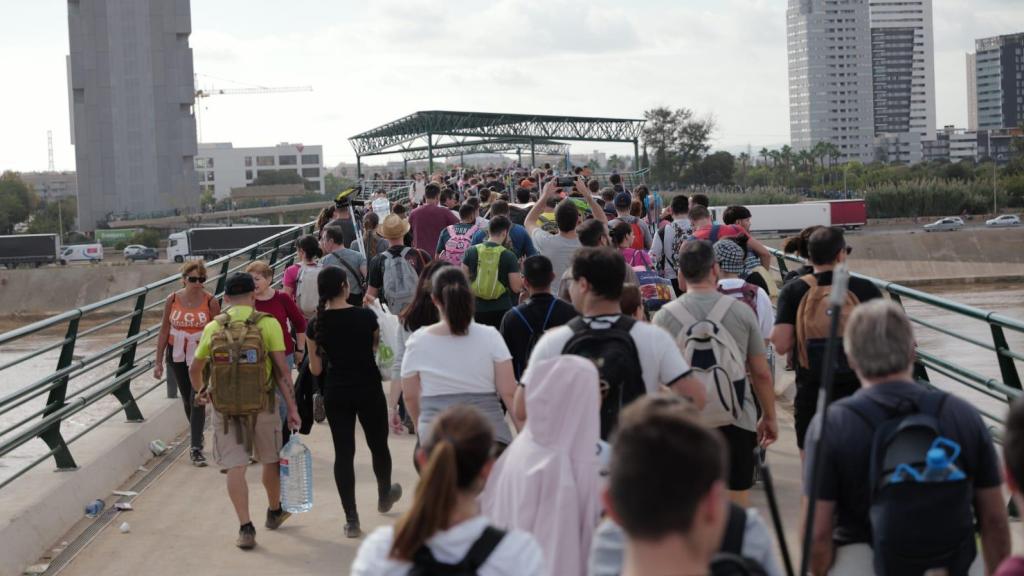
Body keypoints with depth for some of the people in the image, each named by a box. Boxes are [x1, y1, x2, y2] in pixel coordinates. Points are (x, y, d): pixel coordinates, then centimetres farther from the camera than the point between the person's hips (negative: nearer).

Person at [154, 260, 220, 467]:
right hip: (177, 355, 3)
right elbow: (164, 331, 3)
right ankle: (197, 435, 35)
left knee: (196, 400, -11)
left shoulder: (211, 302, -11)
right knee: (186, 400, 15)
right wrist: (158, 361, 3)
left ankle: (196, 448, -8)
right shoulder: (172, 300, -5)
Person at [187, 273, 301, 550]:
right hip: (261, 402, -1)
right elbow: (281, 370, -9)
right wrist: (292, 407, -6)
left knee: (235, 467, 3)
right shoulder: (267, 323, -5)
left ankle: (246, 527, -2)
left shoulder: (213, 327, 3)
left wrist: (199, 391, 32)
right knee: (271, 460, 19)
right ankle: (274, 512, 37)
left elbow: (195, 368, 12)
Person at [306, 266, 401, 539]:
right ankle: (385, 496, 43)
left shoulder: (316, 325, -6)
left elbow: (316, 369, 1)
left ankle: (351, 519, 3)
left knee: (343, 452, 5)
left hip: (336, 394, 1)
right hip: (369, 390, -1)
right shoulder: (366, 316, -12)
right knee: (378, 445, 20)